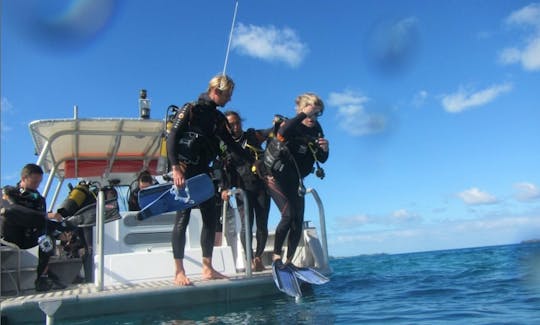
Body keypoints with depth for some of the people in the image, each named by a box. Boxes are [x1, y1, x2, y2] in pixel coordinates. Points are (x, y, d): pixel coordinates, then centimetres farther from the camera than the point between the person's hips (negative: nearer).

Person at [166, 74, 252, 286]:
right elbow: (172, 138, -14)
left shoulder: (218, 118, 14)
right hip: (185, 170, -7)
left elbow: (231, 144, 19)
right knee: (183, 218, -7)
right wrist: (175, 169, -22)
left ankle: (207, 268, 14)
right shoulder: (191, 109, -7)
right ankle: (179, 272, -1)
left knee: (211, 217, 5)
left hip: (203, 171, 8)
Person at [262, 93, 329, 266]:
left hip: (295, 181, 6)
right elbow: (283, 132, -42)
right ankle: (276, 255, -5)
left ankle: (289, 261, 9)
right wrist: (303, 114, -39)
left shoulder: (316, 129, 2)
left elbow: (321, 159, 3)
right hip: (276, 178, -6)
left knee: (298, 221, -1)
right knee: (288, 214, -19)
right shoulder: (289, 125, -15)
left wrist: (324, 149, -19)